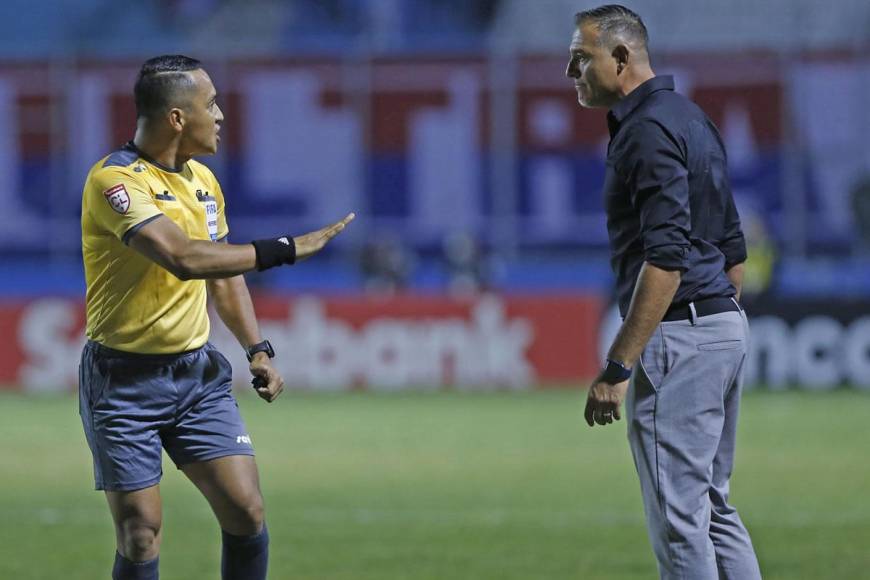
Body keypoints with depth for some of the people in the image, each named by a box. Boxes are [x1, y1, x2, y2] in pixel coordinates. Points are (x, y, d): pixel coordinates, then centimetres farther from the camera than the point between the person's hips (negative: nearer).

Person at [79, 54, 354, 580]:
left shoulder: (203, 180, 9)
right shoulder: (116, 181, -18)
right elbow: (185, 259, -31)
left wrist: (257, 349, 11)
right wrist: (284, 249, -26)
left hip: (198, 372, 7)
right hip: (126, 381, -7)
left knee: (247, 512, -4)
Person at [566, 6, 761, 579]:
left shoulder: (649, 130, -15)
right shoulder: (691, 117, 17)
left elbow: (666, 258, -23)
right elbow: (734, 247, 20)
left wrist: (618, 366, -24)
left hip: (678, 335, -11)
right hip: (725, 326, 11)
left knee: (678, 515, -6)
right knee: (711, 505, 15)